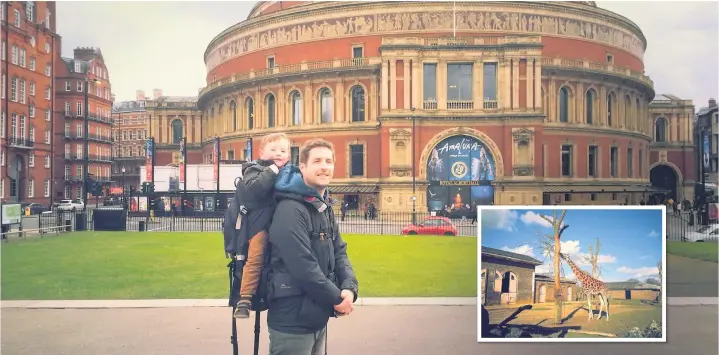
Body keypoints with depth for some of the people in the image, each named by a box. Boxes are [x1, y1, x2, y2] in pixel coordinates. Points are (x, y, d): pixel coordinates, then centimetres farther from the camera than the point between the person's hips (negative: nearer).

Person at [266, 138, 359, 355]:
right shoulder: (290, 210, -19)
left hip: (318, 318, 9)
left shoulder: (325, 208, 11)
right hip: (293, 320, -9)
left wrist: (349, 288, -10)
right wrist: (337, 299, -14)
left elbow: (339, 253, 8)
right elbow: (304, 267, -25)